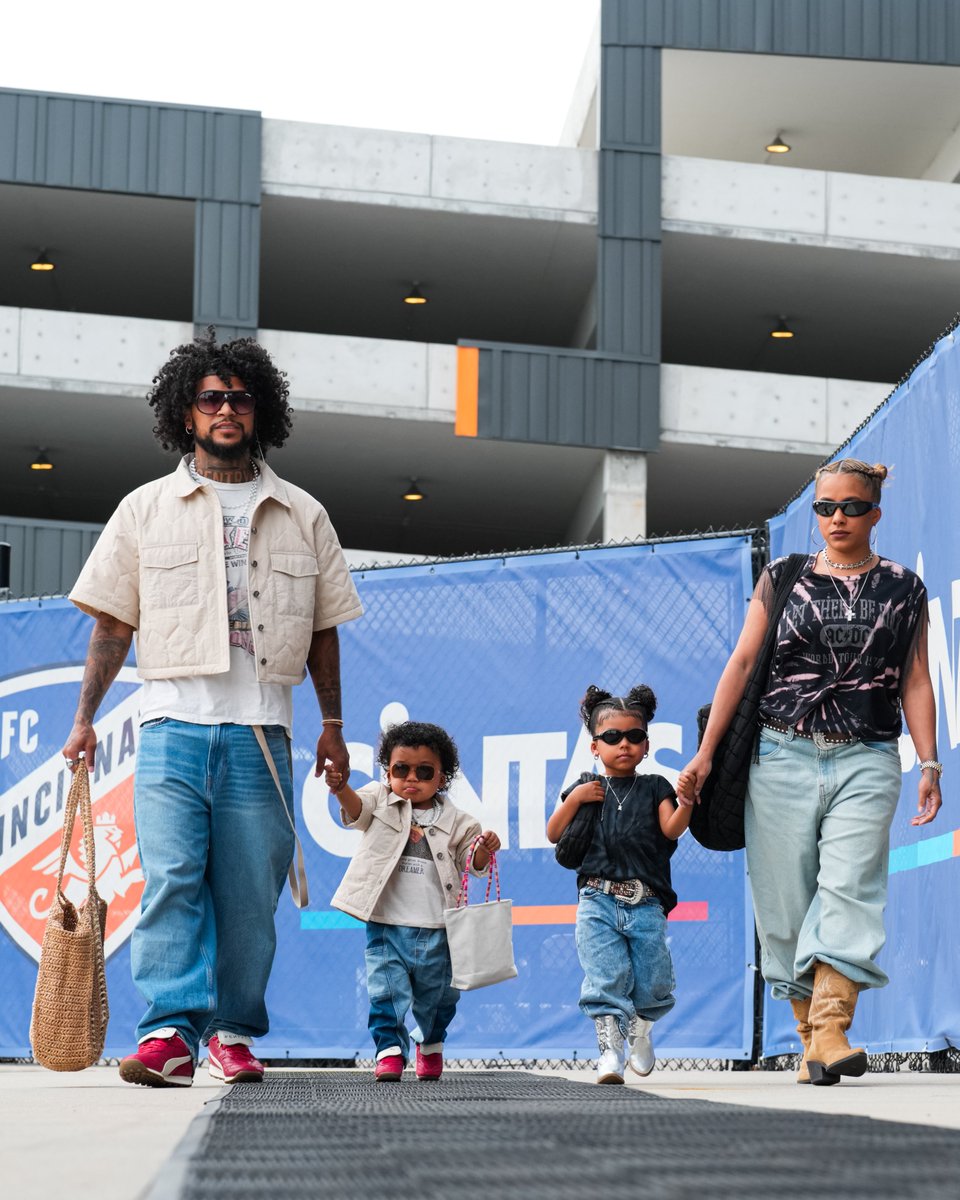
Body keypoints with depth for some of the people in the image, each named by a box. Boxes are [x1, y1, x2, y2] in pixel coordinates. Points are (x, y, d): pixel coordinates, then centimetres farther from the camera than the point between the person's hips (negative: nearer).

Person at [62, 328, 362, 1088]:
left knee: (251, 891, 1)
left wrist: (333, 723, 11)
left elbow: (323, 629, 16)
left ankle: (234, 1030, 13)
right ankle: (170, 1033, -17)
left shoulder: (302, 515, 13)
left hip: (262, 729, 1)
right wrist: (85, 717, 4)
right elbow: (113, 622, 10)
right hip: (174, 719, -1)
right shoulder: (146, 510, 10)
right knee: (171, 879, -13)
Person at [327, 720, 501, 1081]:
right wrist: (341, 790, -43)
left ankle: (430, 1045, 40)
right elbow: (357, 809, -20)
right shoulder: (380, 802, 1)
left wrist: (485, 849, -15)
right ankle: (390, 1050, -3)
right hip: (386, 927, -2)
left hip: (436, 930, 2)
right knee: (387, 991, -12)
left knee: (437, 995, 16)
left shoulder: (455, 821, 5)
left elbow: (474, 865, 8)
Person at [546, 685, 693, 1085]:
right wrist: (574, 799, -3)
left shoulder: (654, 788, 11)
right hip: (598, 900, 0)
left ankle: (640, 1029, 33)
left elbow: (671, 829, -4)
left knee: (652, 984, 4)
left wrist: (686, 802, -23)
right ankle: (610, 1050, -6)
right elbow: (554, 834, 11)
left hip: (645, 904, 0)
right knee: (606, 978, -11)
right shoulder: (586, 788, 13)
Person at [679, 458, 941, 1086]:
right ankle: (810, 1038, 8)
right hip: (783, 755, 1)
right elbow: (743, 663, 7)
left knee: (849, 887, -17)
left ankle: (831, 1032, -25)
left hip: (866, 759, -1)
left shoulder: (903, 588, 11)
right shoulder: (783, 578, 10)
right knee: (786, 900, -1)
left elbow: (915, 681, 9)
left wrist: (929, 763, -1)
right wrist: (706, 752, 1)